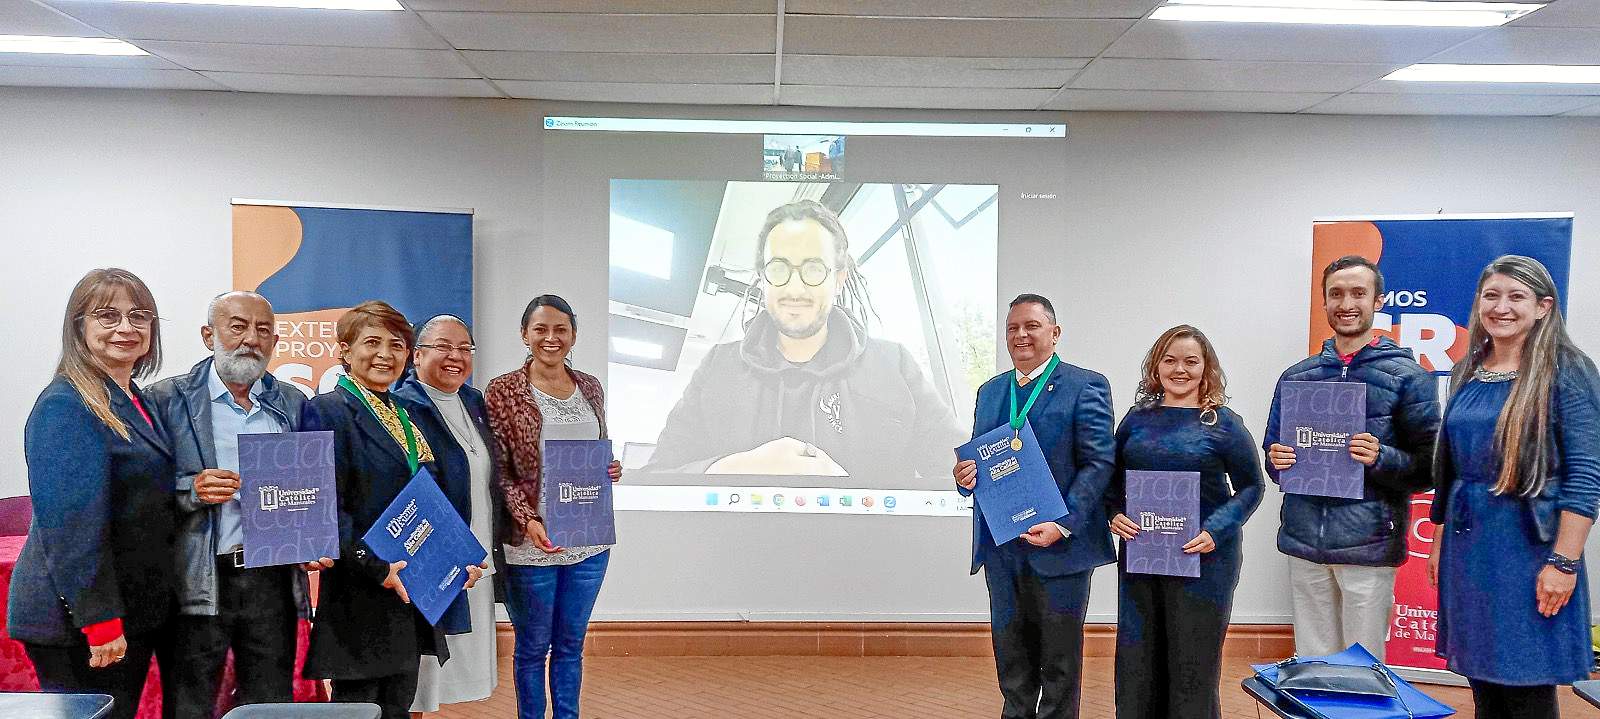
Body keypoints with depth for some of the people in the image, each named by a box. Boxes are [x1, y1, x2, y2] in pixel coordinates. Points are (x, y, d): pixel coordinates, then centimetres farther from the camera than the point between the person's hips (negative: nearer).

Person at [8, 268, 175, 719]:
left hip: (133, 614, 9)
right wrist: (101, 622, -23)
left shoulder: (135, 402, 11)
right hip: (76, 622, -9)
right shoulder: (65, 406, -16)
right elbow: (70, 525, -22)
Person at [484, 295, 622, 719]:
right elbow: (500, 472, -9)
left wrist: (611, 470, -4)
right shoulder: (502, 392, -7)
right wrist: (528, 521, -21)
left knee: (571, 644, 17)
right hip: (531, 542, -4)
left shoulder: (590, 388, 7)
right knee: (533, 647, 11)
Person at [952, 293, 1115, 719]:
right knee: (1011, 659, 15)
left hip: (1060, 546, -5)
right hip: (1001, 547, 5)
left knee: (1060, 661, 8)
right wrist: (965, 477, -7)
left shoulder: (1086, 387, -5)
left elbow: (1100, 462, -12)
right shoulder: (990, 391, 14)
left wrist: (1063, 525, -22)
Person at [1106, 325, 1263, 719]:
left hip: (1202, 557, -3)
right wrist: (1115, 514, -7)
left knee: (1193, 659, 6)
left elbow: (1252, 486, -3)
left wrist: (1216, 531, -17)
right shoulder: (1138, 417, 5)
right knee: (1137, 656, 11)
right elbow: (1114, 479, 13)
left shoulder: (1223, 423, -5)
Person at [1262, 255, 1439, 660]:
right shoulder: (1296, 376, 11)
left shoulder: (1408, 376, -1)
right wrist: (1277, 461, -5)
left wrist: (1380, 458, -20)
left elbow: (1428, 468, -2)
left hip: (1368, 546, -3)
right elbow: (1272, 453, 17)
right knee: (1310, 664, 12)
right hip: (1304, 540, 4)